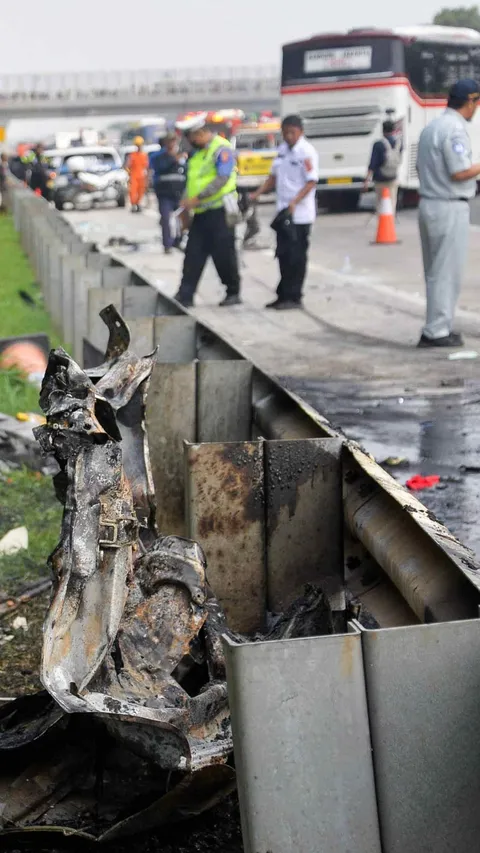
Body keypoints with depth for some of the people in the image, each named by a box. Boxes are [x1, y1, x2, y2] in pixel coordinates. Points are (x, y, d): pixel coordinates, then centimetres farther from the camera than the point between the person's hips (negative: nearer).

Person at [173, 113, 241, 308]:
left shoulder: (221, 149, -12)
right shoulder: (197, 152, 15)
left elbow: (222, 179, -21)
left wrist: (196, 198, -24)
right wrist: (186, 204, 8)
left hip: (220, 211, -8)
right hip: (201, 212, 8)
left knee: (224, 254, 0)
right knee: (193, 255, 2)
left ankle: (233, 293, 15)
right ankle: (184, 295, 0)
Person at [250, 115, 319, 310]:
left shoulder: (307, 152, -11)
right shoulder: (283, 149, 11)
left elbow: (311, 182, -17)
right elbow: (274, 176, 19)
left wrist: (294, 202, -28)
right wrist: (258, 193, 8)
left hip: (300, 214, -7)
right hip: (283, 212, 7)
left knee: (296, 256, -1)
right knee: (283, 255, 12)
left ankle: (293, 297, 5)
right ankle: (284, 295, 20)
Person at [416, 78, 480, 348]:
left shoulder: (431, 127, 12)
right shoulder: (455, 129, -16)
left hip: (428, 204, 9)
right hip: (450, 208, -9)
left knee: (435, 271, 14)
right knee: (448, 272, -3)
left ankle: (439, 326, 21)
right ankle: (437, 331, 0)